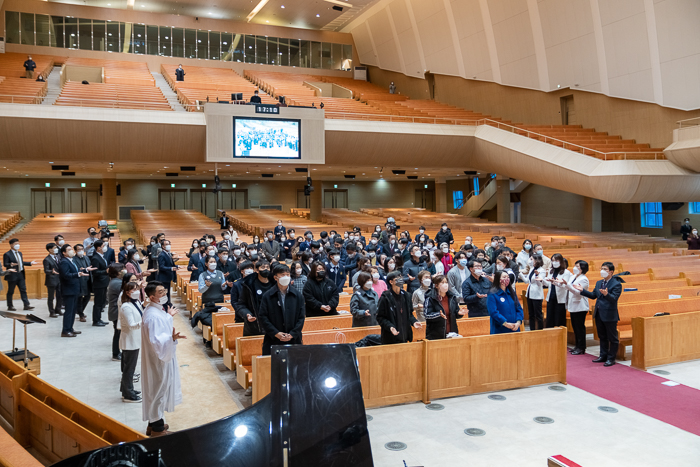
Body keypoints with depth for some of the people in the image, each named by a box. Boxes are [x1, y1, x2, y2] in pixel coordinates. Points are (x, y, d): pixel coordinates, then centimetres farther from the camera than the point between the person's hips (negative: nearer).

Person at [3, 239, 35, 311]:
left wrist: (30, 263, 15)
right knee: (10, 291, 4)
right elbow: (5, 264, -14)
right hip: (12, 275, -7)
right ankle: (10, 307, 12)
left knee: (23, 290, 3)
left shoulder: (20, 253, 15)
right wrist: (11, 264, -33)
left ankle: (26, 305, 2)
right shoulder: (7, 254, -9)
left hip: (21, 275, 7)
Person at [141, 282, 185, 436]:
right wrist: (172, 338, -48)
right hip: (158, 360, -10)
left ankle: (154, 423, 35)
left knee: (157, 391, 20)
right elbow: (156, 341, -33)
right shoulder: (152, 316, -28)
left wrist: (168, 316, 33)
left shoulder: (157, 309, 3)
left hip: (163, 356, 10)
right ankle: (157, 429, 18)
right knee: (159, 390, 3)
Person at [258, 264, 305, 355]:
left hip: (294, 340, 2)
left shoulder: (297, 295, 7)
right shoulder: (267, 296, 1)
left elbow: (301, 317, 5)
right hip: (273, 341, -1)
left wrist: (292, 334, -7)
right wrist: (276, 333, -11)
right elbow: (262, 317, -2)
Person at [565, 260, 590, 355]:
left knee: (580, 327, -2)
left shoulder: (584, 279, -12)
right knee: (575, 327, 12)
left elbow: (578, 292, -23)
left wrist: (567, 284, -30)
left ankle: (581, 348, 5)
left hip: (580, 307, -8)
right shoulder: (572, 277, 12)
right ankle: (577, 346, 21)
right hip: (573, 305, 8)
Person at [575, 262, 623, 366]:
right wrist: (582, 290, 7)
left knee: (612, 338, 4)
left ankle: (611, 358, 13)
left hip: (609, 315, -8)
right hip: (599, 314, 8)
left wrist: (606, 294, -40)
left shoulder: (616, 284, -12)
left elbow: (614, 299, -22)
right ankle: (603, 355, 29)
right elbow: (593, 295, 16)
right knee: (602, 337, 18)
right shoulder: (599, 283, 11)